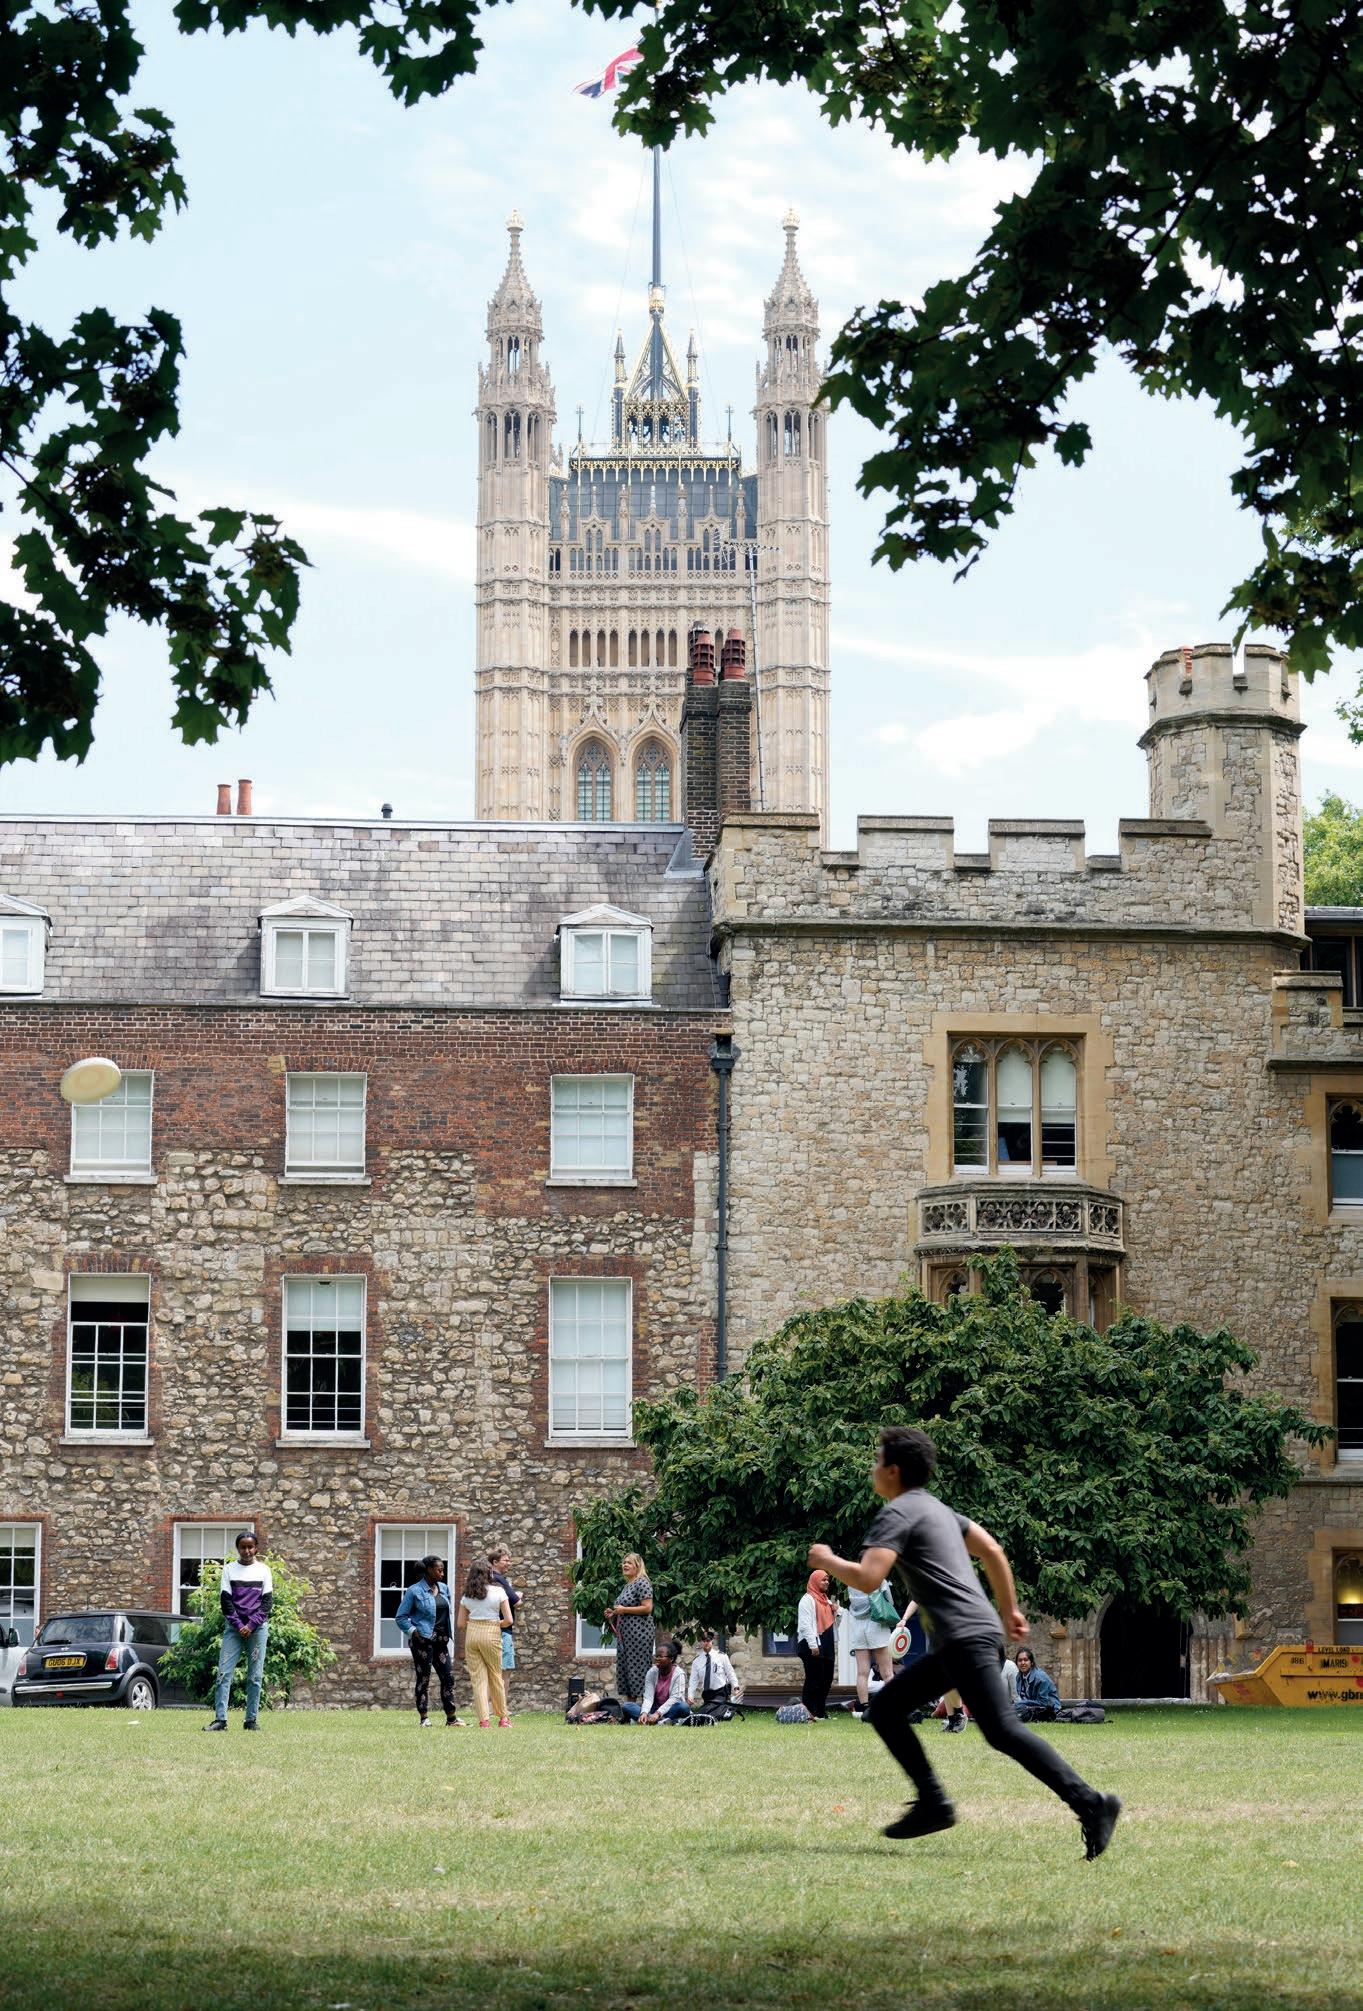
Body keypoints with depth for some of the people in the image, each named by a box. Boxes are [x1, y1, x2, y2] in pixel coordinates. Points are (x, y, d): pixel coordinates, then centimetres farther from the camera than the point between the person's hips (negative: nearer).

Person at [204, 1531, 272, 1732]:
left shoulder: (263, 1570, 6)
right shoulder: (229, 1569, 6)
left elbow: (267, 1601, 1)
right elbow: (225, 1600, 1)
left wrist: (251, 1625, -9)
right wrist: (238, 1625, -10)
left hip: (258, 1627, 0)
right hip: (234, 1627, 0)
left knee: (255, 1676, 0)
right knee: (224, 1673, -8)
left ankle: (251, 1721, 3)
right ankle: (220, 1720, -11)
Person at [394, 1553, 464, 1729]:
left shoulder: (443, 1588, 11)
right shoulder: (415, 1591, -7)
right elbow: (400, 1617, -4)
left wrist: (447, 1634, 12)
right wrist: (413, 1631, -13)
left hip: (440, 1640, 6)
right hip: (423, 1640, -6)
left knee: (448, 1676, 5)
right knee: (423, 1679, -1)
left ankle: (451, 1717, 11)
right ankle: (424, 1719, 4)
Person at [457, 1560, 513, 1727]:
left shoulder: (466, 1595, 6)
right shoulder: (498, 1592, -1)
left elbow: (461, 1623, 6)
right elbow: (508, 1620, -5)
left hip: (471, 1634, 2)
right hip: (491, 1634, -2)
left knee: (478, 1677, 4)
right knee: (495, 1675, 11)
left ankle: (484, 1719, -1)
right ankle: (503, 1717, 19)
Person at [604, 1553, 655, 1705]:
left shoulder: (641, 1583, -9)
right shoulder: (626, 1586, 19)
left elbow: (647, 1608, -18)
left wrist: (623, 1609, -15)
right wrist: (613, 1614, 11)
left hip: (639, 1634, -10)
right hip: (625, 1635, 10)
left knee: (638, 1669, -11)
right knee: (623, 1669, 7)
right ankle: (626, 1705, 9)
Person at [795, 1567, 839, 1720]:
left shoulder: (826, 1600, 21)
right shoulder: (808, 1600, -5)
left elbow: (834, 1623, 29)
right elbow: (806, 1624, -14)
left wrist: (836, 1612, 7)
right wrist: (813, 1645, -21)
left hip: (826, 1645, 9)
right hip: (813, 1645, -9)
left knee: (826, 1680, 9)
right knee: (814, 1679, -11)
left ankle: (821, 1711, 15)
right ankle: (808, 1712, -10)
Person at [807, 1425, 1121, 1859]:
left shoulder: (898, 1513, -7)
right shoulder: (935, 1507, 22)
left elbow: (867, 1578, -18)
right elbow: (992, 1552, 24)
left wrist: (828, 1561, 1)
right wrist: (1009, 1611, 29)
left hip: (967, 1638, -10)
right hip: (959, 1642, 10)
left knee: (1002, 1731, -16)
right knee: (886, 1708, 13)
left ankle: (1089, 1803, -22)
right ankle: (932, 1802, 7)